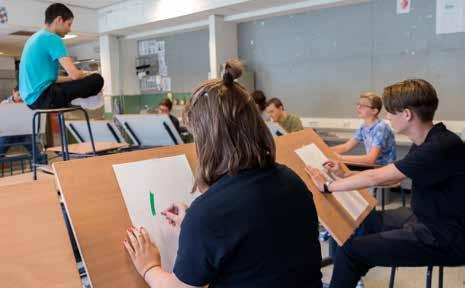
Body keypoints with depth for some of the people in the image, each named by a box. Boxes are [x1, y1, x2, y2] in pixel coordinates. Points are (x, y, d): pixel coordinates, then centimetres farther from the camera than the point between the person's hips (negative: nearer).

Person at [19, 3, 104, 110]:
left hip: (31, 98, 10)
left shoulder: (34, 38, 19)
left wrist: (83, 76, 20)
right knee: (97, 80, -13)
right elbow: (74, 74, -18)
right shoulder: (52, 38, -10)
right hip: (43, 97, -10)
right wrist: (87, 76, 6)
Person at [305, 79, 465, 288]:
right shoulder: (427, 142, 3)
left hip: (445, 238, -10)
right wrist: (345, 175, 3)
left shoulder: (441, 147, -28)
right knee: (367, 220, 24)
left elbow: (376, 178, -28)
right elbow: (390, 178, 11)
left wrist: (327, 186, -17)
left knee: (350, 250, -12)